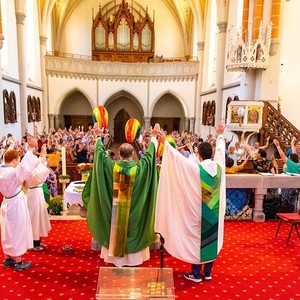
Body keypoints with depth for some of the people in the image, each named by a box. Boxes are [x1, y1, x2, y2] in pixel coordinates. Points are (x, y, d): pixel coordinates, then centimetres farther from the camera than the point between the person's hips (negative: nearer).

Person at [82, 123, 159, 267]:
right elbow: (149, 154, -2)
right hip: (133, 208, -1)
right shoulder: (139, 167, -15)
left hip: (116, 207, 1)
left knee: (116, 232, 15)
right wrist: (153, 137, 12)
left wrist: (98, 136, 16)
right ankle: (132, 260, 24)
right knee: (131, 231, 12)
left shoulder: (111, 165, -12)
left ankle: (117, 260, 28)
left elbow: (100, 152, 1)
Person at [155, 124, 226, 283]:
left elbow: (178, 157, -21)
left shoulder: (196, 168, -22)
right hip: (214, 210, 5)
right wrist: (220, 135, 27)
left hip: (199, 211, -5)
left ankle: (196, 274, 20)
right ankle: (208, 272, 29)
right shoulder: (218, 166, -7)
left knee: (197, 238, 8)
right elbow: (220, 151, 12)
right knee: (212, 237, 15)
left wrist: (165, 142, -16)